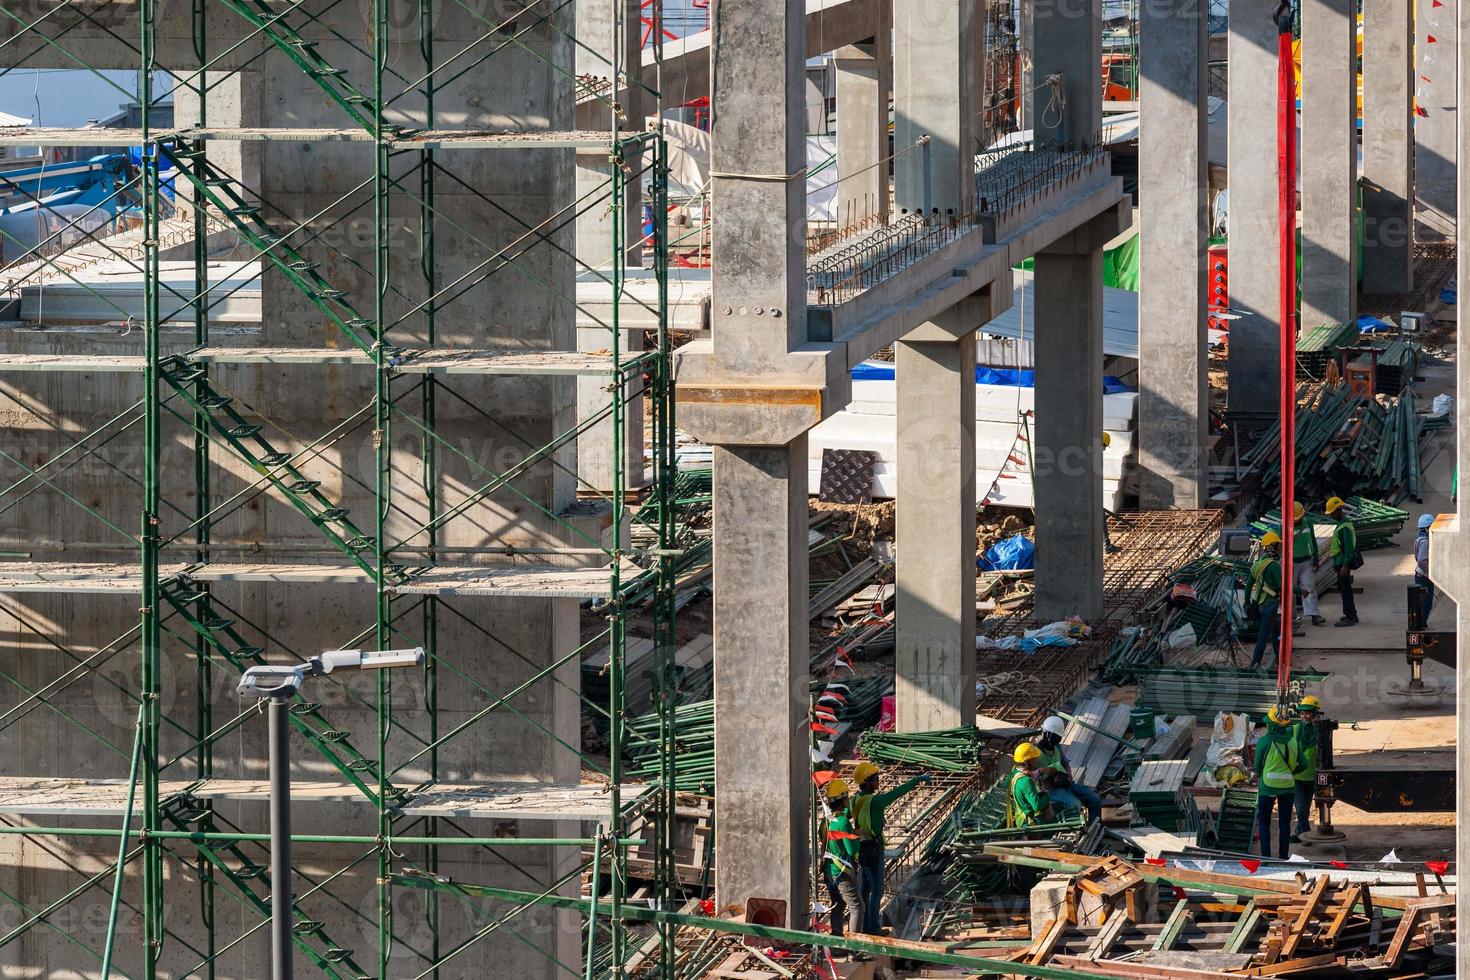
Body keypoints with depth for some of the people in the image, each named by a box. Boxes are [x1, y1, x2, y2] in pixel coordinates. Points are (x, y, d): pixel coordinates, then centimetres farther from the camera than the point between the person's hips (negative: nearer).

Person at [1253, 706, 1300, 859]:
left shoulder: (1264, 741, -12)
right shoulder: (1292, 741, -2)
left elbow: (1258, 765, -5)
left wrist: (1259, 776, 16)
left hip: (1268, 786, -3)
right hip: (1288, 787, 3)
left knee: (1264, 823, 7)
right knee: (1285, 822, 11)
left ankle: (1265, 856, 1)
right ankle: (1283, 856, 12)